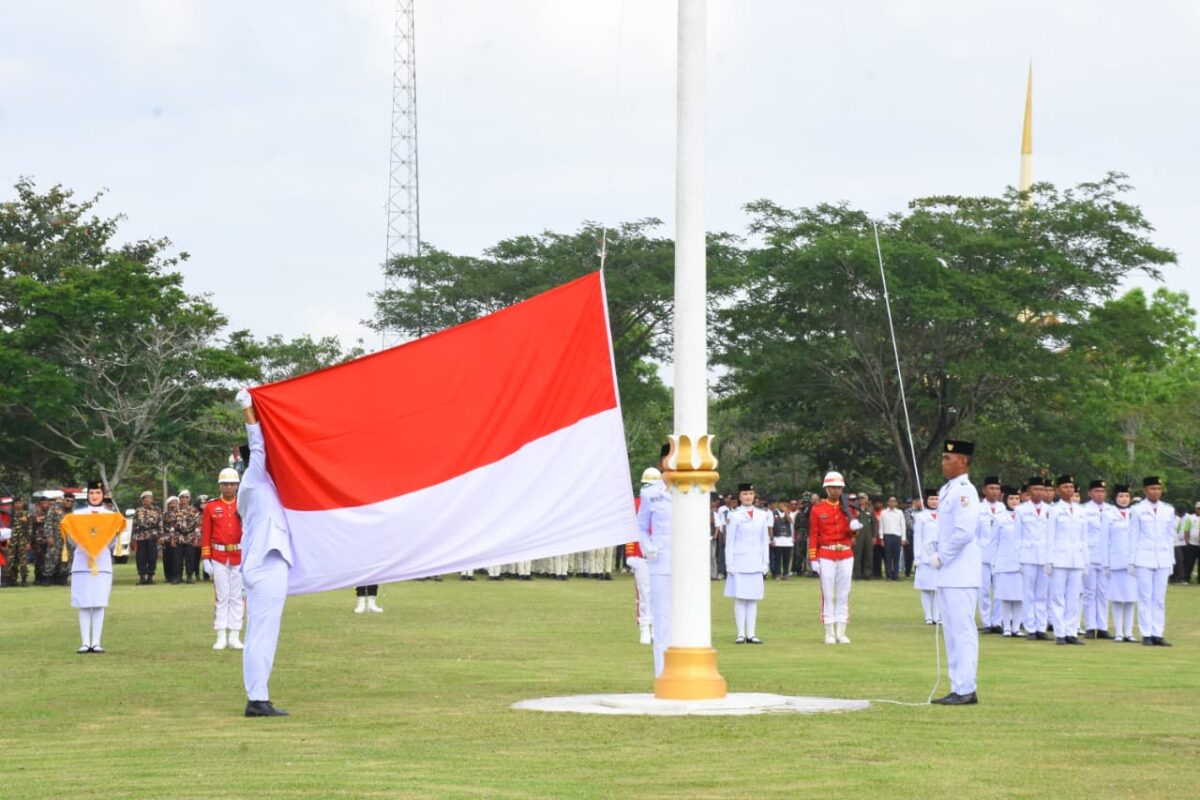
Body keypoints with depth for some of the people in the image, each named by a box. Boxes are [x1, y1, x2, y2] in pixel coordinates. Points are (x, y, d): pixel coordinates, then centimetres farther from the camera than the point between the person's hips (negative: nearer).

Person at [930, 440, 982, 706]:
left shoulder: (964, 492, -14)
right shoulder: (947, 490, 16)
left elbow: (964, 532, -23)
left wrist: (942, 557, -13)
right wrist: (939, 557, 11)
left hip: (960, 574, -10)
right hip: (948, 574, 10)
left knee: (963, 631, -8)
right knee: (952, 632, 12)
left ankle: (966, 690, -6)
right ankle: (959, 689, 17)